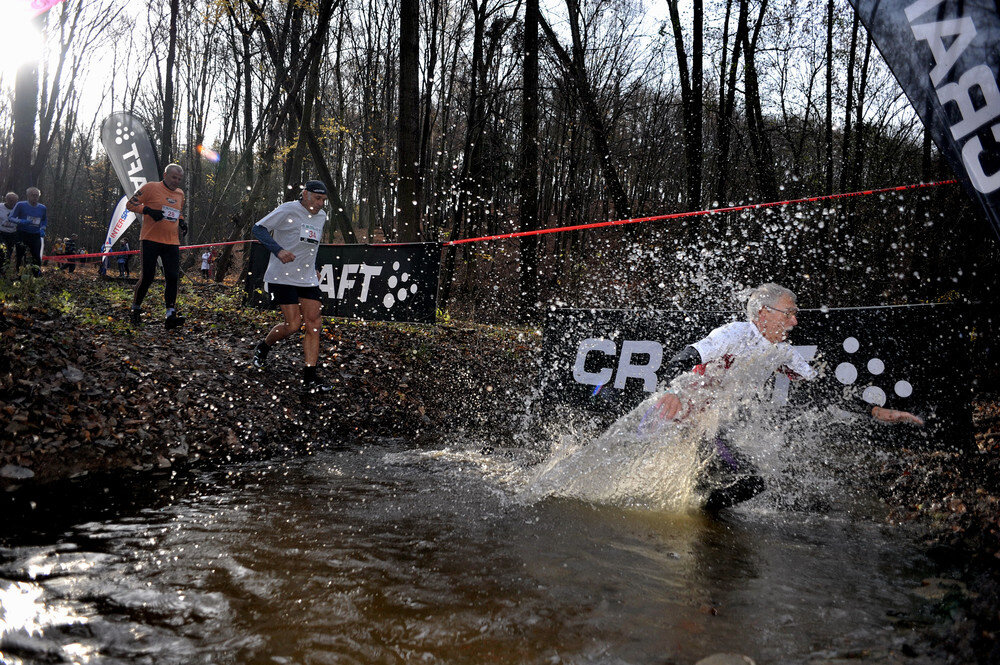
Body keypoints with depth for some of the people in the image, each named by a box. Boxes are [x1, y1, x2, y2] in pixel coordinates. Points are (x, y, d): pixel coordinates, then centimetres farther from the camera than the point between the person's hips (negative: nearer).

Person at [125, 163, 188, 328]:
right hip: (150, 240, -5)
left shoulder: (180, 194, 16)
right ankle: (135, 309, 18)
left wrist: (181, 222, 12)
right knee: (147, 277, -3)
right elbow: (130, 204, -2)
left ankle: (170, 315, -8)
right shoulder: (151, 187, -2)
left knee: (173, 277, -7)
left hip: (172, 242, 5)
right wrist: (148, 210, -19)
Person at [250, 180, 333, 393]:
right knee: (293, 325, -11)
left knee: (314, 324, -4)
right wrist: (278, 250, -23)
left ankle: (310, 378, -1)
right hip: (282, 277, -6)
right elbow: (258, 229, -9)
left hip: (308, 279, 6)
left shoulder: (321, 216, 13)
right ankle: (263, 347, 21)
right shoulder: (288, 210, -9)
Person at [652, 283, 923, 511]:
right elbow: (682, 360, -28)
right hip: (681, 417, -7)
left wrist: (877, 411, 3)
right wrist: (674, 391, -49)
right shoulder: (734, 334, -18)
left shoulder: (781, 352, 5)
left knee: (751, 484, 0)